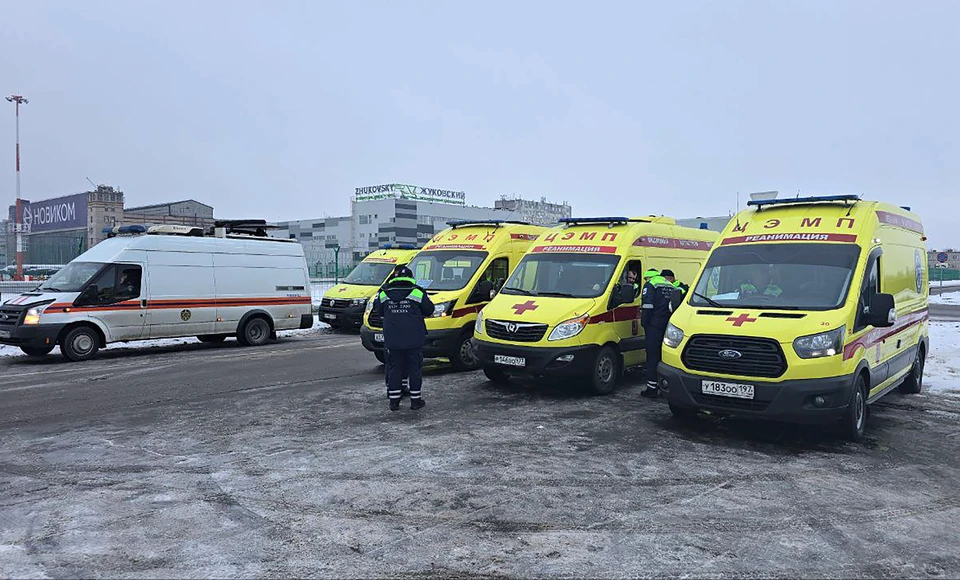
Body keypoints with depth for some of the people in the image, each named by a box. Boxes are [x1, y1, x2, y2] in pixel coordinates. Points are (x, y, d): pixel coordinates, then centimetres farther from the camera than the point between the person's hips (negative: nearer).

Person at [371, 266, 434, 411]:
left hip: (392, 339, 2)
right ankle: (416, 400, 11)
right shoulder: (418, 292, -6)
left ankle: (394, 401, 12)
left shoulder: (384, 293, 1)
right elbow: (429, 310, 3)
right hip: (414, 339, -2)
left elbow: (378, 311, 12)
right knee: (415, 368, 7)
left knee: (394, 368, 10)